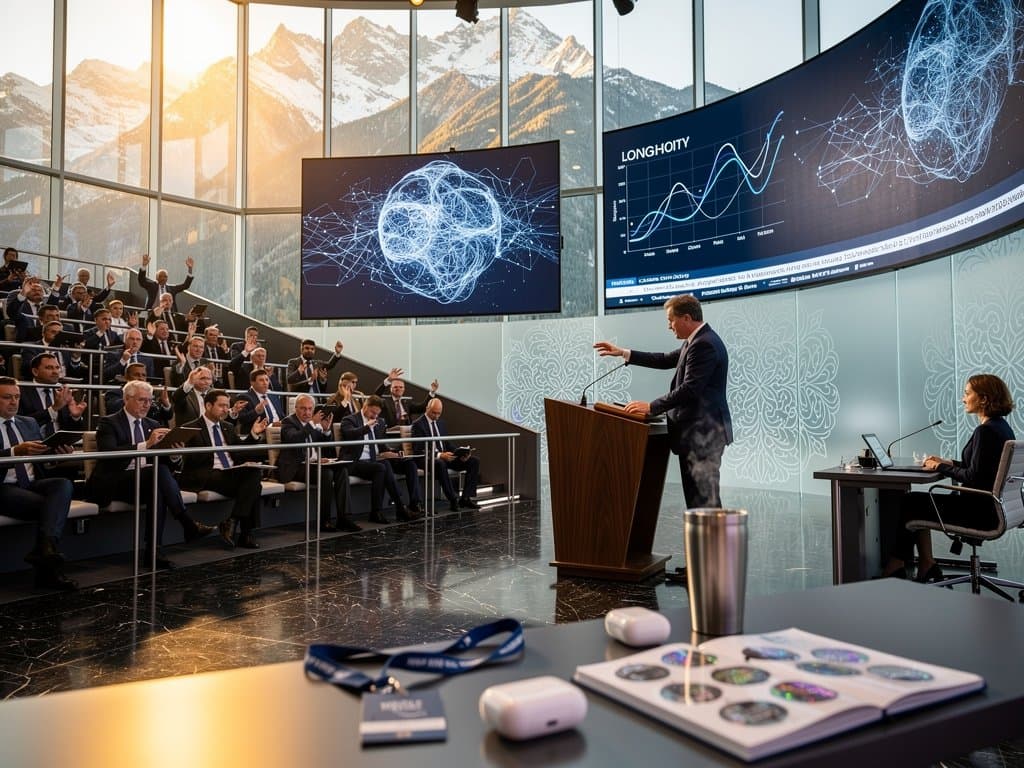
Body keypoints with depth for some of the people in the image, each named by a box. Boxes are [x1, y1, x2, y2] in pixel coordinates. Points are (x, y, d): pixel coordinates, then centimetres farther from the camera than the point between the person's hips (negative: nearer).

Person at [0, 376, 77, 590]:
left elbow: (44, 454, 19)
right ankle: (49, 561, -27)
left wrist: (60, 451, -4)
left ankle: (44, 550, -43)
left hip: (33, 484, 4)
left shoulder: (29, 423, 24)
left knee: (64, 484, -30)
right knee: (51, 505, -30)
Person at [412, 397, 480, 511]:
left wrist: (460, 454, -1)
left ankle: (465, 498, -13)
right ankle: (453, 500, -33)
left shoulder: (441, 423, 17)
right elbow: (419, 449, -15)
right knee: (440, 464, -43)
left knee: (474, 461, -10)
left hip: (445, 456, 7)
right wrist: (439, 455, -27)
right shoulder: (418, 424, -6)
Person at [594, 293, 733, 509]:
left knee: (705, 497, -6)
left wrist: (651, 407, -19)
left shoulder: (704, 344, -19)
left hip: (703, 433, -11)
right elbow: (667, 360, 22)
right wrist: (624, 353, 20)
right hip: (696, 432, 11)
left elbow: (689, 389, -24)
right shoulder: (698, 341, 14)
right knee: (695, 496, 14)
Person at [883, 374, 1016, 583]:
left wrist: (941, 467, -9)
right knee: (917, 501, 15)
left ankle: (897, 564, 15)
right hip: (992, 506, 9)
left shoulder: (985, 431, -21)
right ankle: (926, 565, 16)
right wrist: (948, 463, 11)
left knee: (910, 503, 2)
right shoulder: (1001, 426, 9)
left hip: (980, 511, -9)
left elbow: (974, 477, -22)